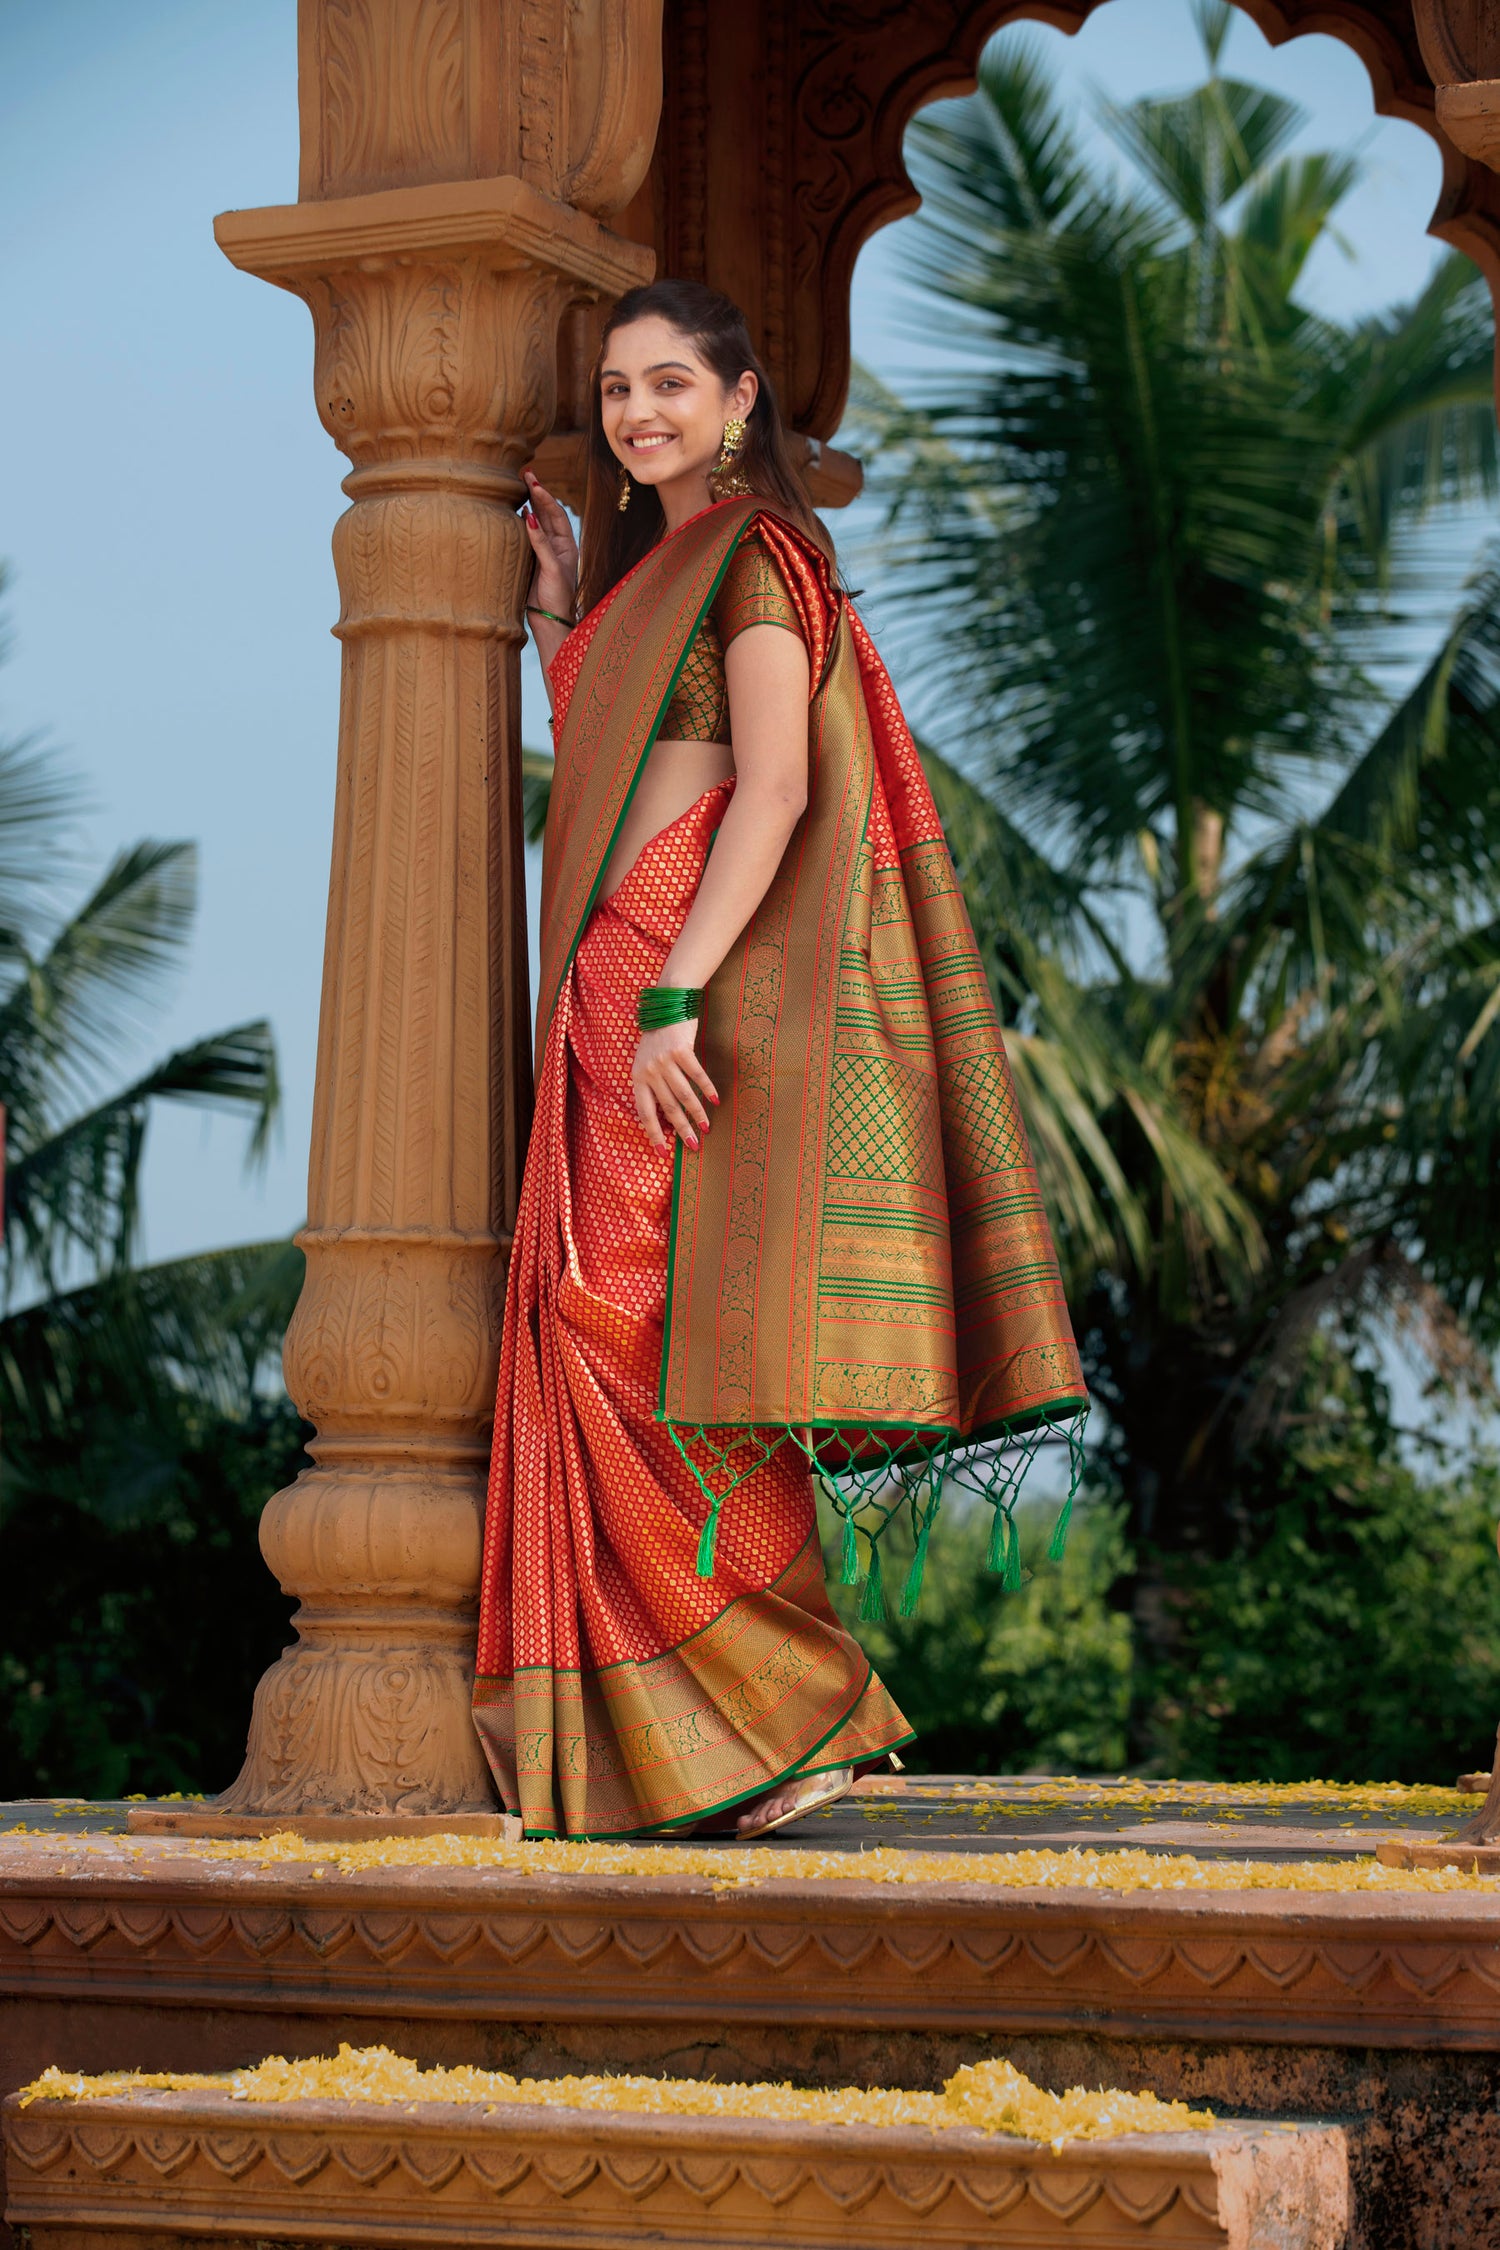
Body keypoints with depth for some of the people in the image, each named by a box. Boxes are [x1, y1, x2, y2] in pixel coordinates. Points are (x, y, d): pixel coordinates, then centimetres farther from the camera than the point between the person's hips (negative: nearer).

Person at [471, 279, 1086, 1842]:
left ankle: (790, 1716, -8)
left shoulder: (751, 552, -5)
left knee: (647, 1340, -12)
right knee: (605, 1337, 4)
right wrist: (565, 616, 22)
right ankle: (654, 1745, 4)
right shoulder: (654, 564, 23)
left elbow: (774, 789, -16)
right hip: (622, 982, 9)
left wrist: (672, 994, -23)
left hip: (696, 981, -9)